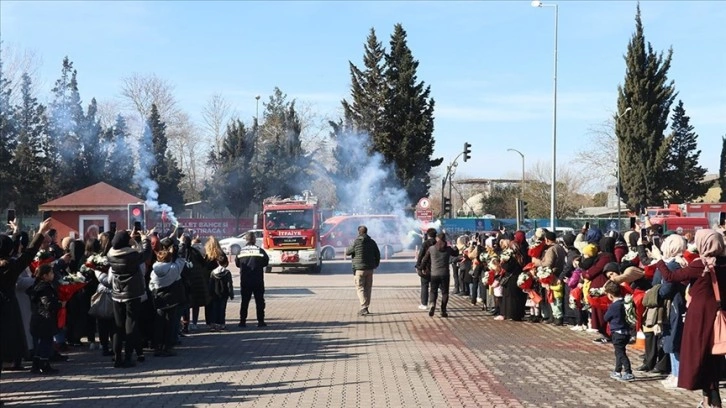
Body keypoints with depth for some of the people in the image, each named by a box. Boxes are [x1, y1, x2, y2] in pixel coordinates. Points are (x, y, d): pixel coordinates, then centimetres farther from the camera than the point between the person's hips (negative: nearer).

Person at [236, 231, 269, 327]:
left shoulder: (241, 251, -2)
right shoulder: (260, 250, -7)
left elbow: (237, 263, 2)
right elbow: (266, 261, -4)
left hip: (245, 280, 2)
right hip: (258, 280, -1)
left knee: (244, 301, 9)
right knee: (259, 301, 8)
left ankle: (242, 321, 7)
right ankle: (260, 321, 6)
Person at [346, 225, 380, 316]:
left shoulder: (356, 242, -11)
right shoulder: (372, 242, 4)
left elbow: (347, 253, -3)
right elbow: (378, 254, 10)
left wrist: (351, 247, 16)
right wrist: (376, 264, 24)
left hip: (359, 269, -5)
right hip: (370, 269, 5)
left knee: (360, 288, -4)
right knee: (368, 288, 12)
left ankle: (363, 307, -17)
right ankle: (365, 307, 18)